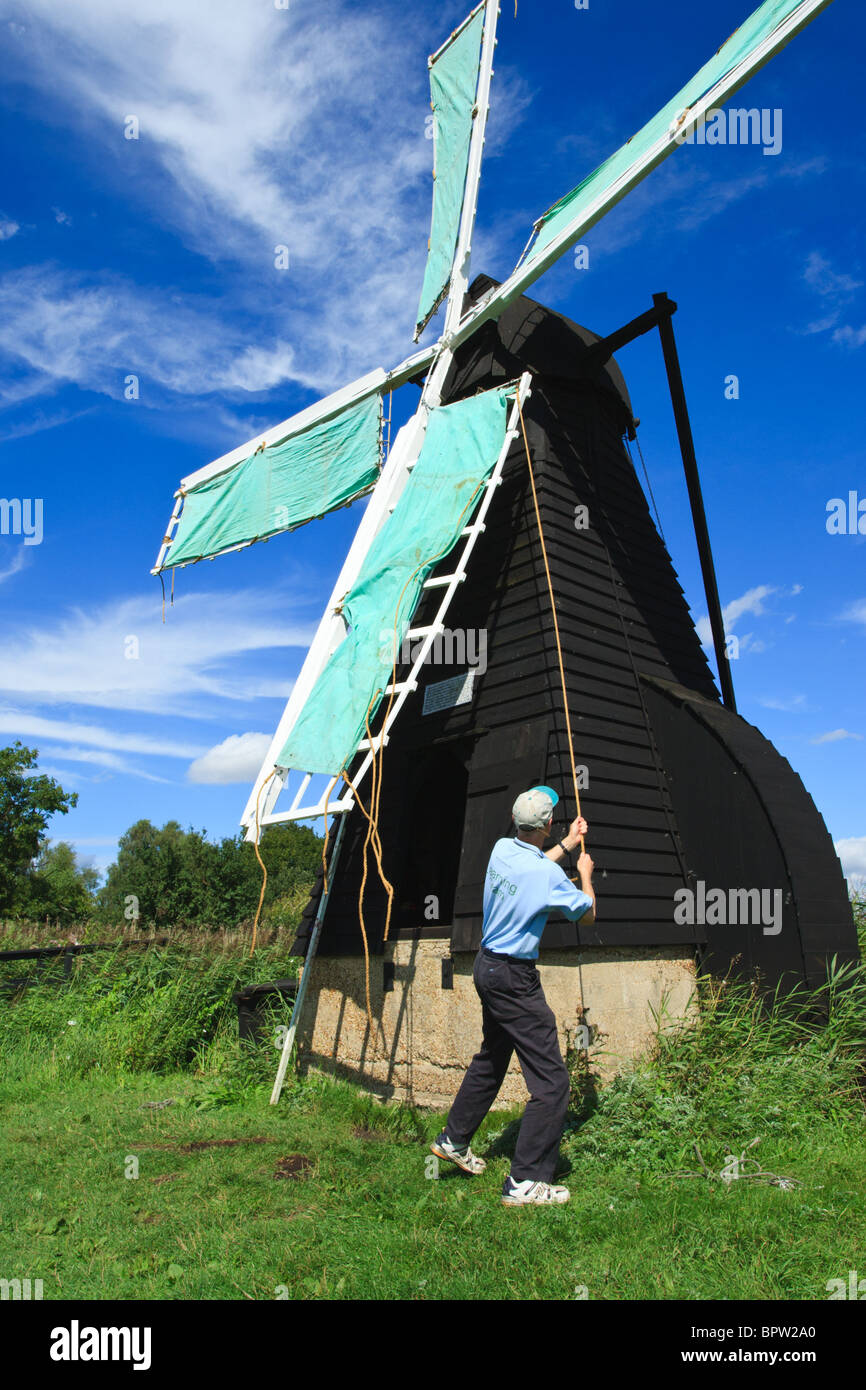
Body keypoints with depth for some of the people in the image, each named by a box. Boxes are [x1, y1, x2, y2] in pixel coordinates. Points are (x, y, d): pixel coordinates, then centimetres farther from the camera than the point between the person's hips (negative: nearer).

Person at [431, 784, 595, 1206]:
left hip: (487, 966, 9)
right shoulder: (547, 875, -21)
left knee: (491, 1058, 26)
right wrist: (585, 873, 14)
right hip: (514, 980, -9)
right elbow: (588, 914, -3)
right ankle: (525, 1183, 2)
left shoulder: (502, 850, 0)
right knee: (551, 1081, -1)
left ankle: (453, 1140, 39)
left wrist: (567, 845, 33)